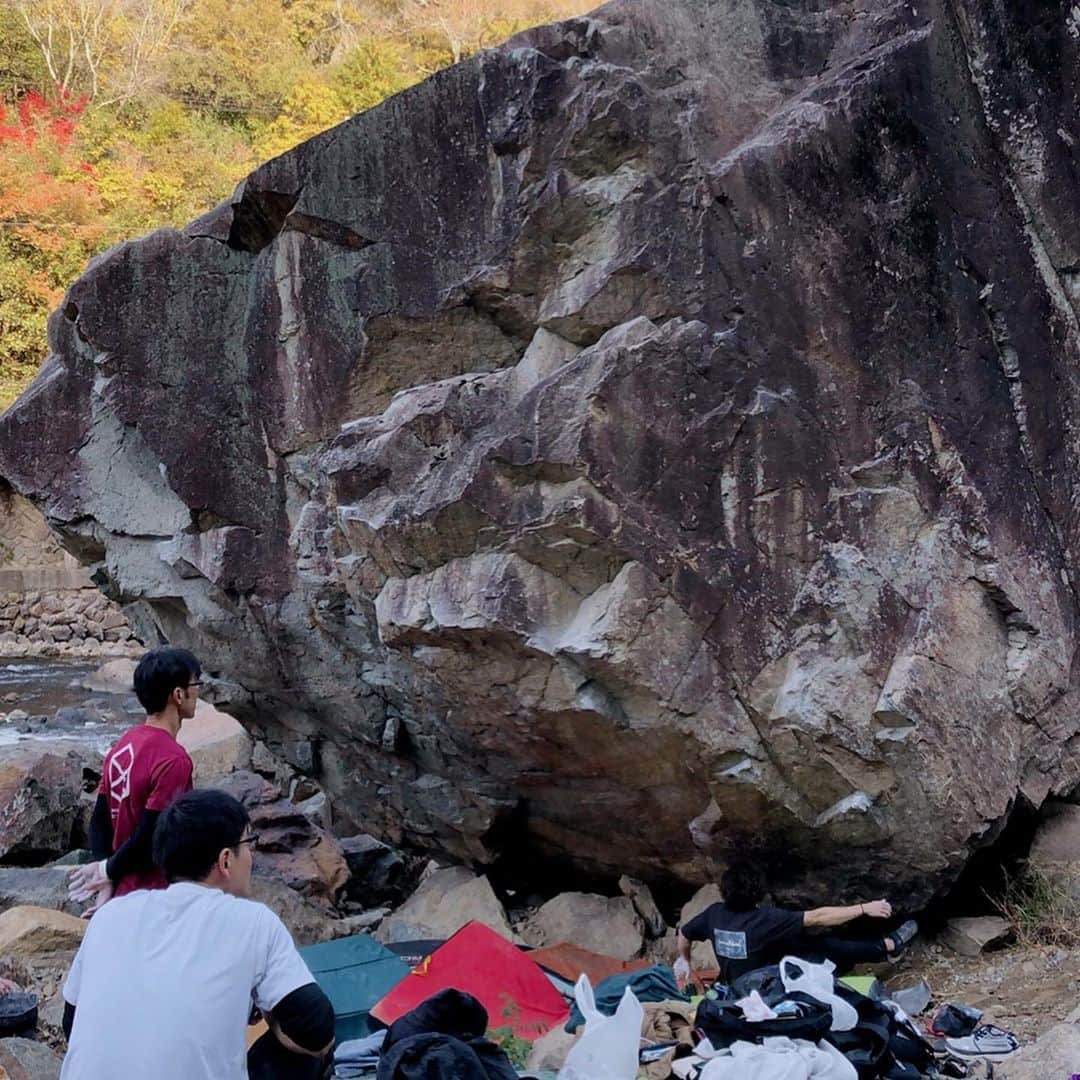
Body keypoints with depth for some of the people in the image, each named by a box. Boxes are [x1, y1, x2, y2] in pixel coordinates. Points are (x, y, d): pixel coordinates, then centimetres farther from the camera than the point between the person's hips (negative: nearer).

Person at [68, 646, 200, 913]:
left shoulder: (123, 745, 5)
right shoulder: (173, 759, -22)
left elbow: (100, 820, 7)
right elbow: (150, 838, -22)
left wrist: (106, 886, 2)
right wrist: (109, 870, -6)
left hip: (125, 896, 8)